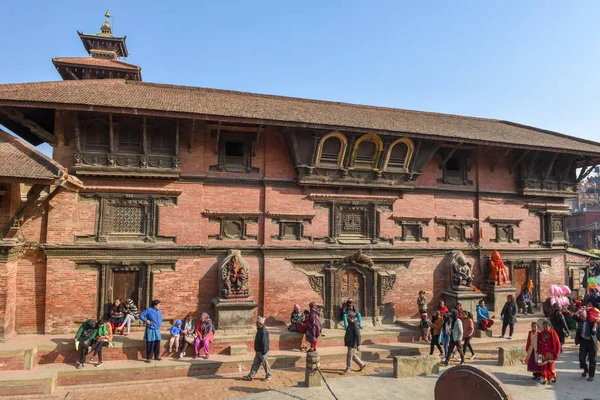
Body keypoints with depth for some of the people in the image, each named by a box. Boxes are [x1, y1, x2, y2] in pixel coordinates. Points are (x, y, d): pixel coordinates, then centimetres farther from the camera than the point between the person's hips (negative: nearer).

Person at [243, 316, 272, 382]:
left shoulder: (264, 332, -25)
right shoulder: (259, 330, 7)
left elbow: (264, 343, -25)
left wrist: (263, 352, -22)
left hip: (262, 352, -9)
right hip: (258, 351, 9)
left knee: (265, 364, 6)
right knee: (255, 363, 11)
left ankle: (269, 375, 22)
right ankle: (250, 376, 16)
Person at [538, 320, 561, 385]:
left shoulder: (553, 333, -6)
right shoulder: (541, 333, 4)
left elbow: (558, 343, -5)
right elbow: (539, 343, 12)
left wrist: (557, 352, -8)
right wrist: (539, 351, 7)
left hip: (551, 353, -3)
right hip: (544, 353, 3)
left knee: (550, 367, -4)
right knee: (544, 366, 1)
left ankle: (554, 376, 25)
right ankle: (545, 380, 11)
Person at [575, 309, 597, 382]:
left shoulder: (592, 321, -17)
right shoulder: (580, 320, -4)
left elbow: (593, 332, -23)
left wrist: (595, 324, -32)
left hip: (591, 342, -4)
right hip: (583, 340, 4)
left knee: (591, 359, 8)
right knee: (581, 358, 5)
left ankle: (591, 375, 23)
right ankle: (585, 370, 34)